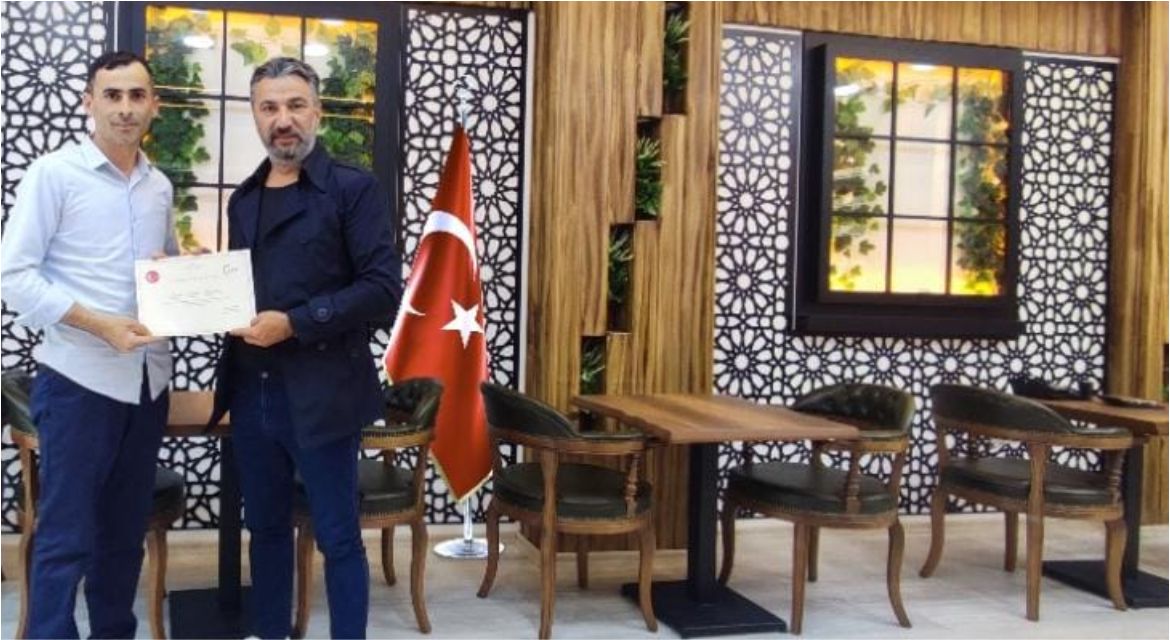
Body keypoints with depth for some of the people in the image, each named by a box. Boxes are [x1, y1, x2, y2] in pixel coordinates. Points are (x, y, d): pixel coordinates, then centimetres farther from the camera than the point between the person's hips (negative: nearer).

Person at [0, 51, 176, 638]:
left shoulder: (159, 186, 11)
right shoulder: (53, 174, -7)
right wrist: (100, 324, -21)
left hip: (148, 379, 6)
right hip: (79, 381, -6)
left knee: (125, 529, 15)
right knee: (65, 536, 0)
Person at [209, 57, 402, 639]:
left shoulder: (354, 189, -5)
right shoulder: (243, 199, 14)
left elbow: (384, 287, -13)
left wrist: (295, 322, -18)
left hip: (321, 391, -6)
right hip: (251, 390, 6)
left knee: (337, 536, 3)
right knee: (266, 526, 16)